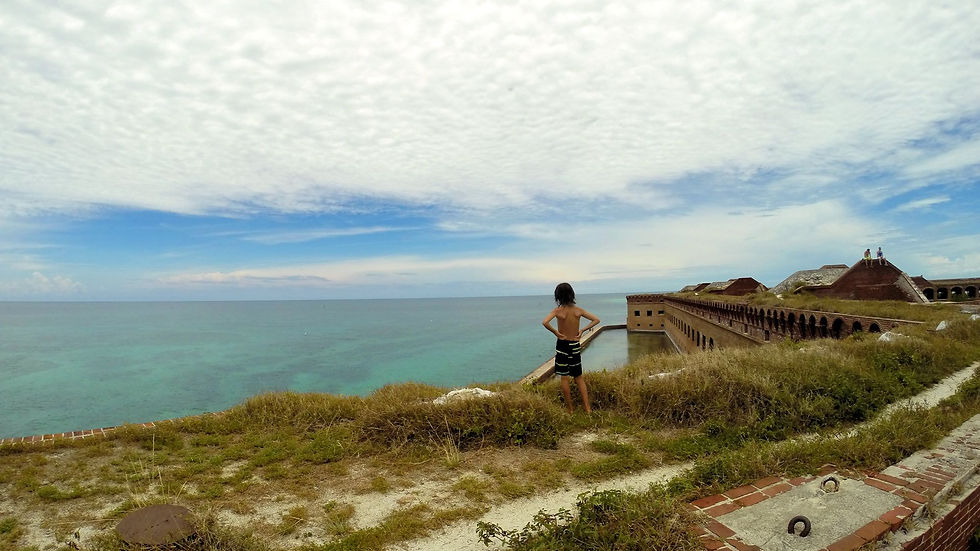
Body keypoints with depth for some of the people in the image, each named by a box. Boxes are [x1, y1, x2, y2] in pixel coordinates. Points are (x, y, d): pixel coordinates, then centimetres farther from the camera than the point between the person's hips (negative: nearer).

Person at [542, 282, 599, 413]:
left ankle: (570, 409, 15)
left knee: (565, 378, 8)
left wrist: (555, 332, -15)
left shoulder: (558, 310, -13)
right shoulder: (578, 310, -2)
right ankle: (587, 408, 10)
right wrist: (582, 330, -2)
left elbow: (545, 322, -29)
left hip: (562, 345, -3)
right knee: (579, 378, 15)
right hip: (575, 346, 3)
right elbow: (596, 320, 0)